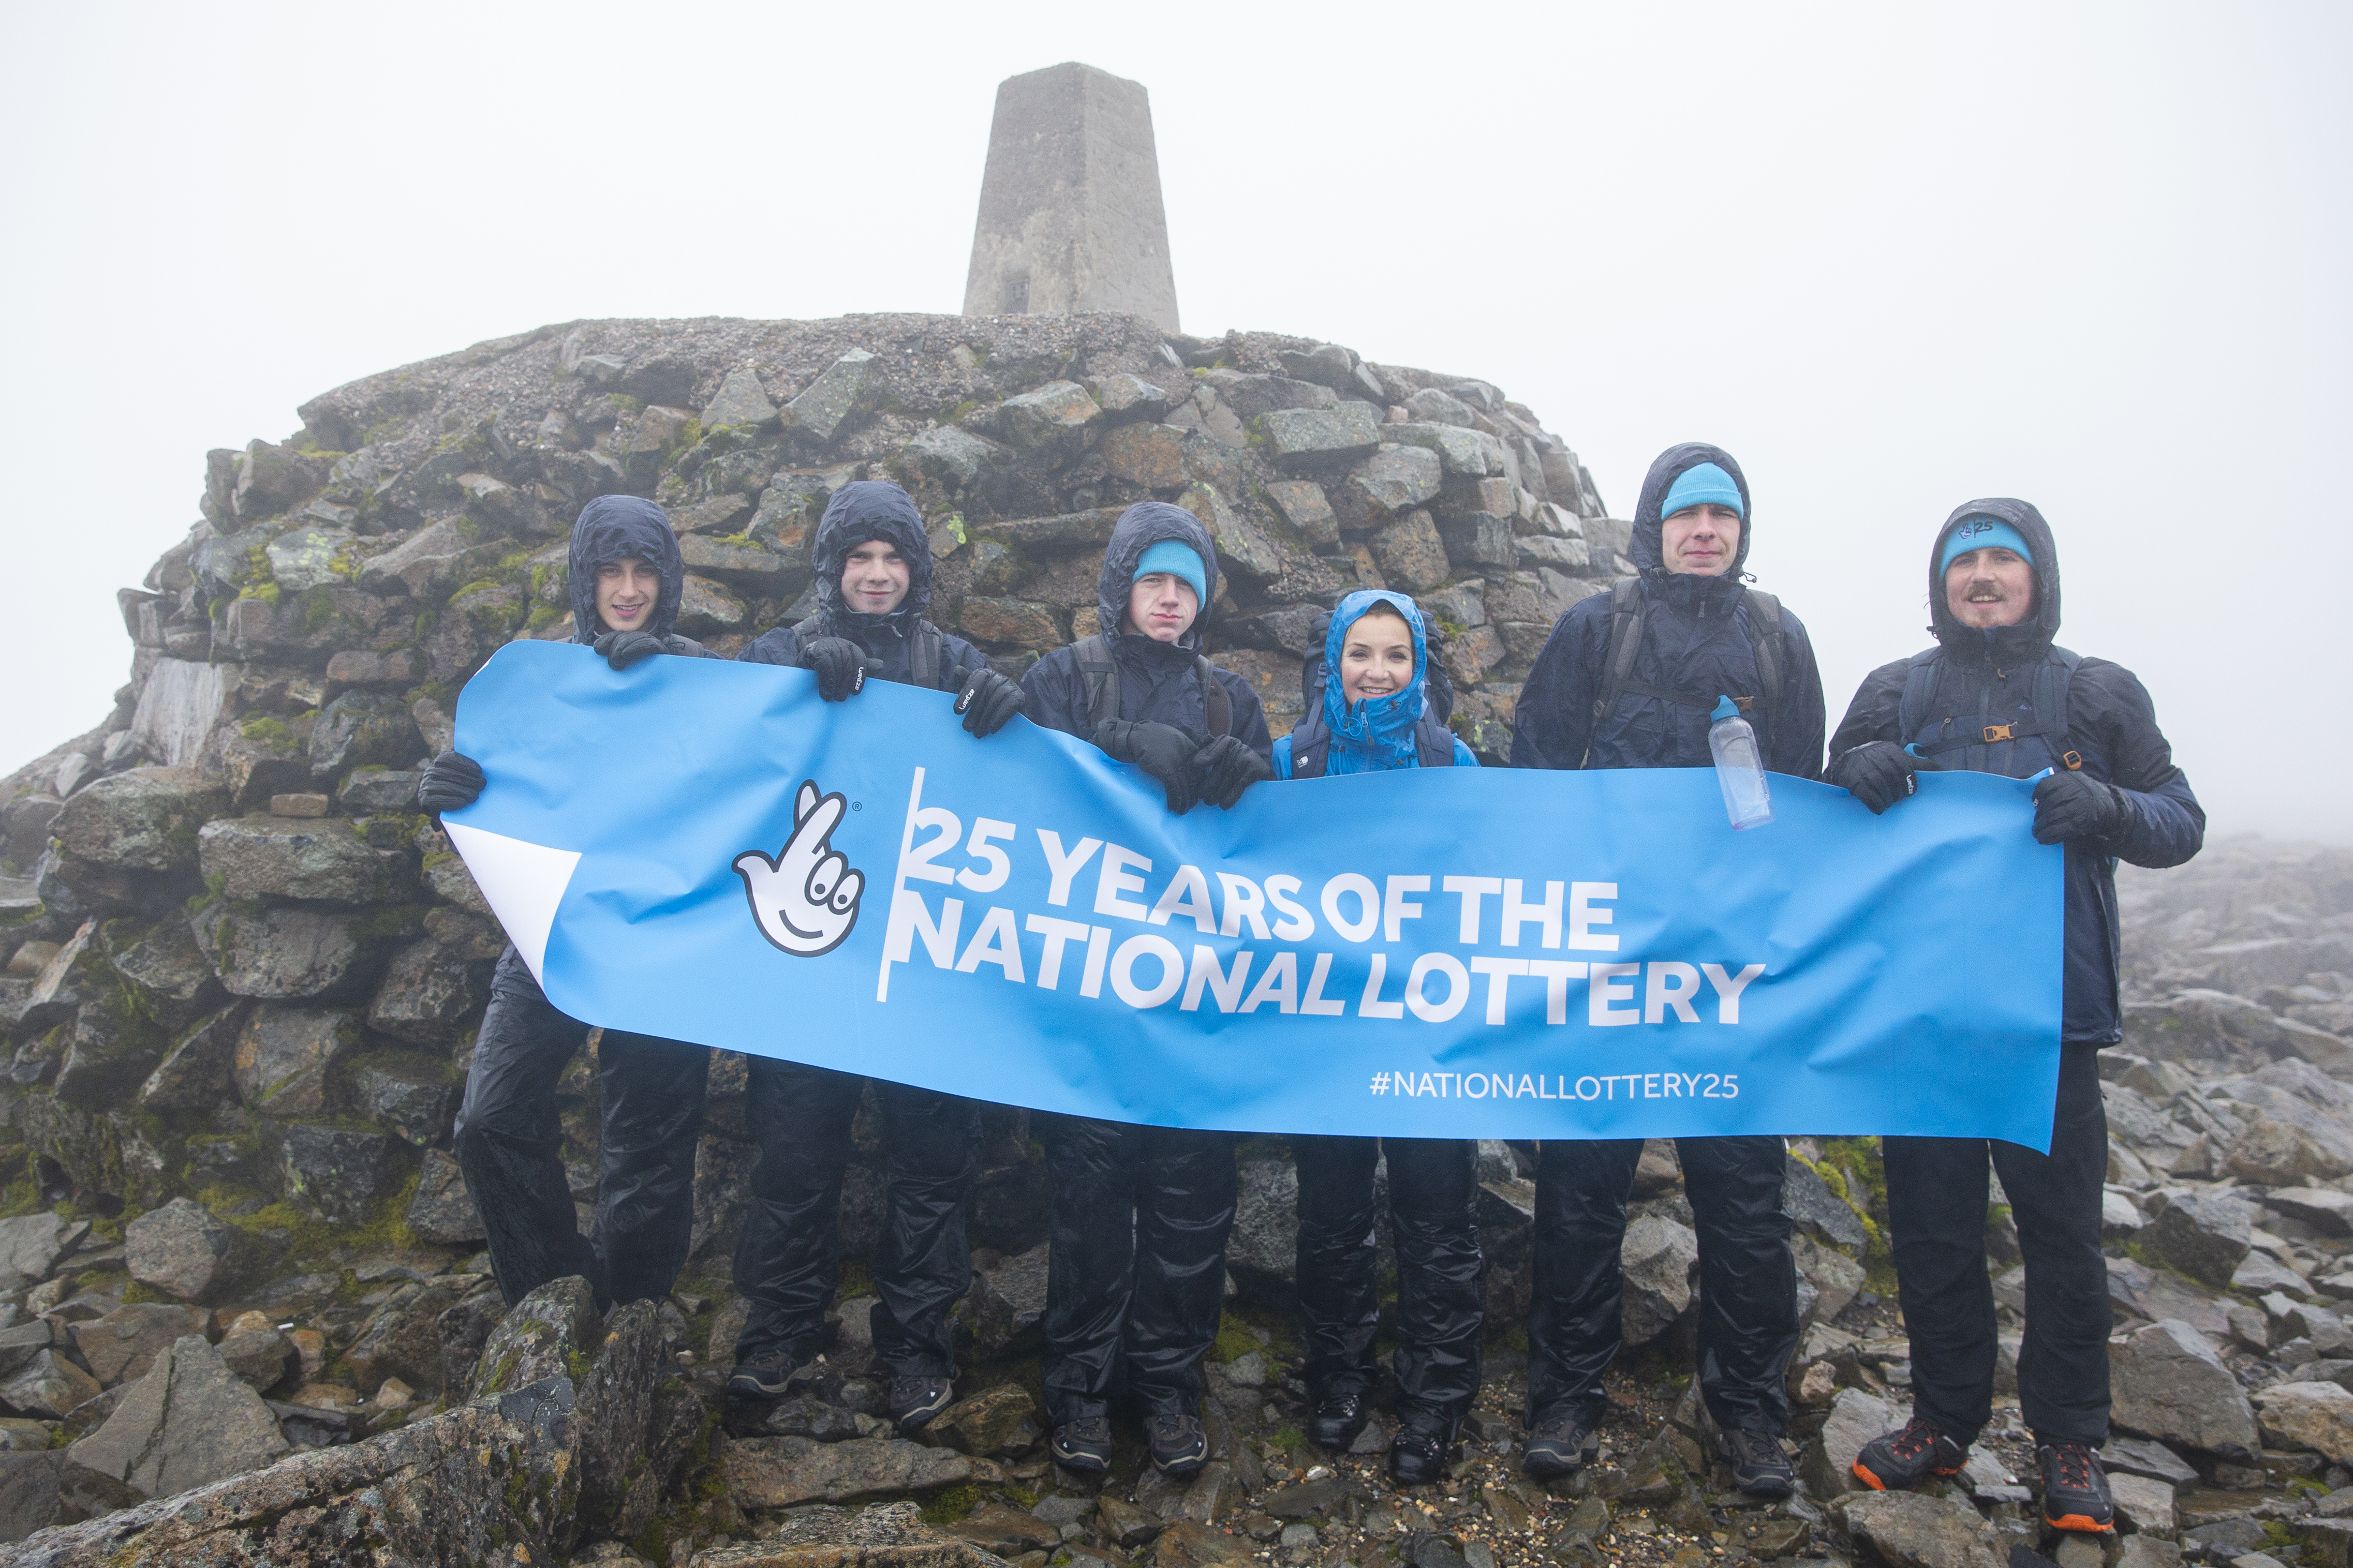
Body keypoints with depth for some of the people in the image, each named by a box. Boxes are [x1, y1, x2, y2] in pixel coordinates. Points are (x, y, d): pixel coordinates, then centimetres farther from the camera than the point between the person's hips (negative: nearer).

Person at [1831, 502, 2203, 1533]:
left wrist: (2107, 807, -16)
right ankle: (1944, 1420, 25)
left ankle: (2069, 1445, 22)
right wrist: (1856, 772, -10)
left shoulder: (2098, 694, 6)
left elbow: (2182, 822, 6)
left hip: (2051, 1006, -1)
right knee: (1931, 1223, 9)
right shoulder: (1894, 693, 9)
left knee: (2062, 1228, 5)